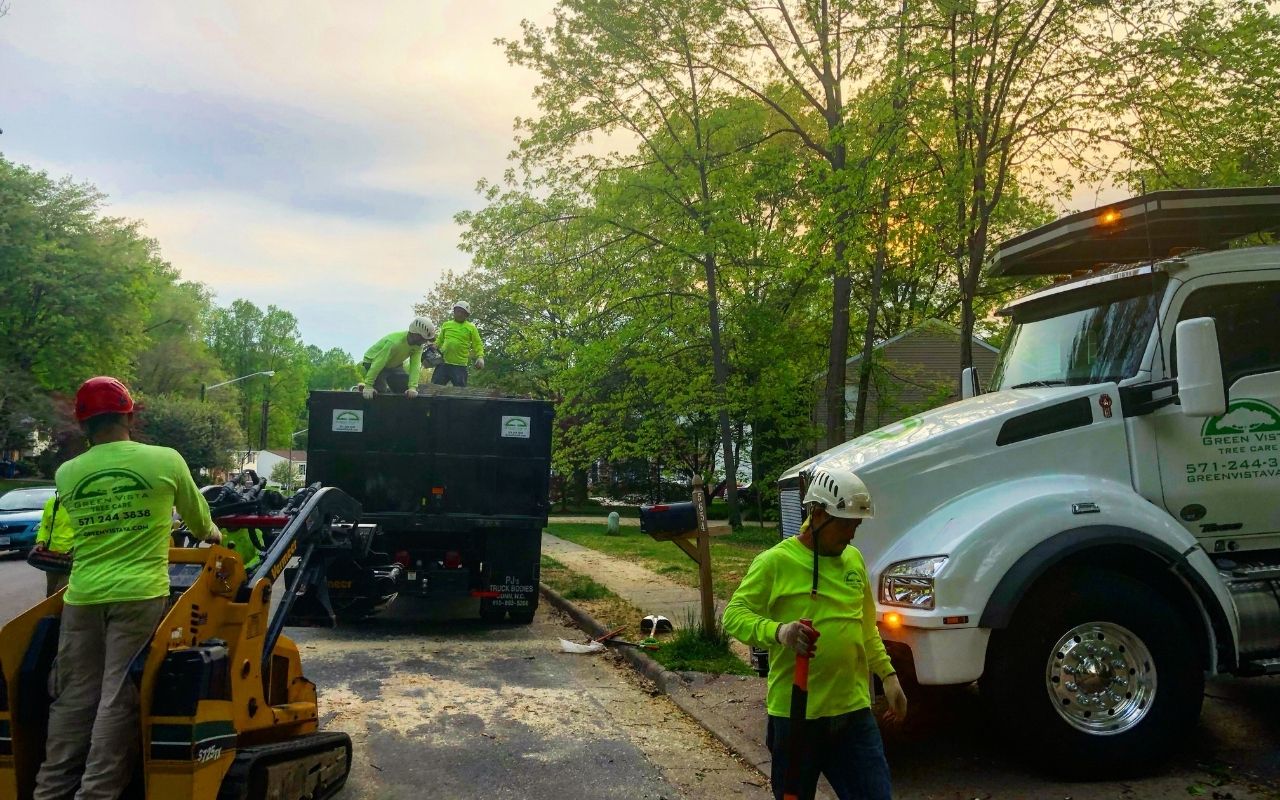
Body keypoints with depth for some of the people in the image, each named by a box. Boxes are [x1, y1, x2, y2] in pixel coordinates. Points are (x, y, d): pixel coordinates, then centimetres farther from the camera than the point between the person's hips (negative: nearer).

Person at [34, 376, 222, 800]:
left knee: (74, 698, 12)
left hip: (82, 596, 4)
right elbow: (197, 516, 14)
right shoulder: (166, 460, -1)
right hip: (139, 595, -4)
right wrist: (211, 533, 37)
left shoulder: (66, 473, 8)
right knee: (119, 700, -1)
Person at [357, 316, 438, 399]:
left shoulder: (418, 346, -17)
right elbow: (378, 364, -38)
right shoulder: (394, 342, -37)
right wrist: (368, 386, -39)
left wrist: (412, 387, -33)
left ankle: (387, 388, 21)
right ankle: (363, 386, 10)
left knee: (406, 389, -7)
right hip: (372, 362, -6)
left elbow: (415, 366, -22)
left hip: (394, 365, 6)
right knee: (380, 390, -21)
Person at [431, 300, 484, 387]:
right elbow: (439, 341, 20)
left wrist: (480, 357, -14)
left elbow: (477, 344, 2)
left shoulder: (471, 328, 4)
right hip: (443, 363, 3)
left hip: (460, 366, -2)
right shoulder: (446, 325, 12)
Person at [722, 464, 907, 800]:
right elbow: (734, 614, -11)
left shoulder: (854, 559, 10)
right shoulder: (775, 561, -10)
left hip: (853, 710, 5)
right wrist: (776, 630, -28)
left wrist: (887, 674, 13)